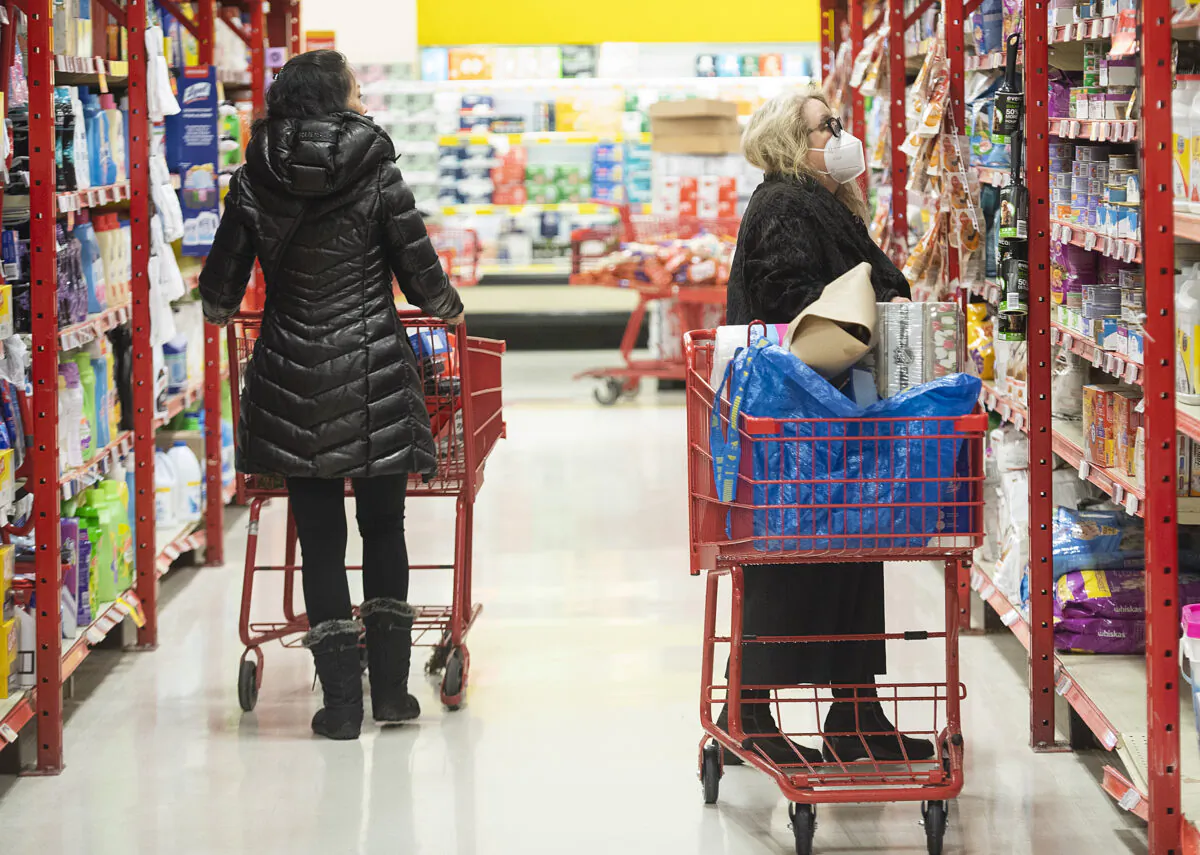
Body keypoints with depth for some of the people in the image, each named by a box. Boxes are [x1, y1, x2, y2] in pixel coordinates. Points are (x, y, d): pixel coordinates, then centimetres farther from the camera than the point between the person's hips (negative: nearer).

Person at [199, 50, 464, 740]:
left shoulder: (255, 182, 0)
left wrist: (220, 312, 29)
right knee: (385, 529, 12)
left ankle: (342, 699, 4)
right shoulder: (377, 173, -5)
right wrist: (451, 307, 20)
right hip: (376, 373, -1)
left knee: (320, 535, 6)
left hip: (292, 375, 1)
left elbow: (220, 288, 5)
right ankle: (391, 690, 15)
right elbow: (422, 276, -2)